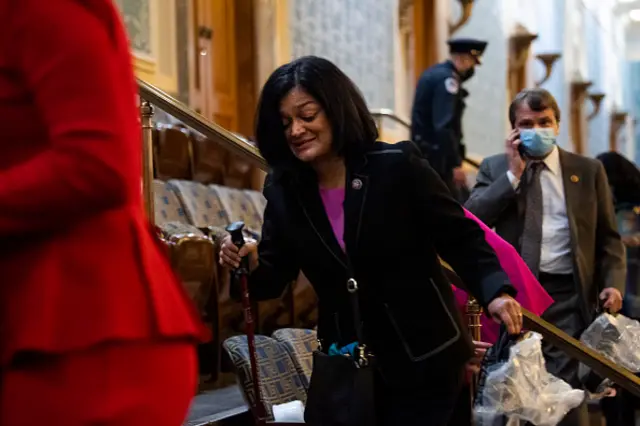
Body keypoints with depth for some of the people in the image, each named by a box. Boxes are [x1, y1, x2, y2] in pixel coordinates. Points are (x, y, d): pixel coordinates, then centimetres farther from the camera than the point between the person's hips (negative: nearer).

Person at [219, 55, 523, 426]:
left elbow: (461, 239, -10)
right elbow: (274, 277, 2)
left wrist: (495, 292, -26)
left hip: (425, 358, -4)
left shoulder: (398, 166, -14)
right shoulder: (284, 190, -1)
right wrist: (251, 265, -20)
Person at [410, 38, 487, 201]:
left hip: (425, 151, 10)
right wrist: (456, 164, -26)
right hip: (436, 153, -10)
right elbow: (444, 126, -25)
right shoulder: (447, 78, -17)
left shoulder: (435, 72, 15)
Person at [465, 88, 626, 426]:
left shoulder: (588, 170, 11)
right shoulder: (494, 168, 9)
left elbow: (608, 236, 12)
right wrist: (513, 173, -8)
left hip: (567, 296, 0)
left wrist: (613, 283, -4)